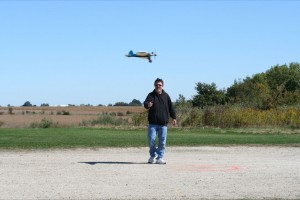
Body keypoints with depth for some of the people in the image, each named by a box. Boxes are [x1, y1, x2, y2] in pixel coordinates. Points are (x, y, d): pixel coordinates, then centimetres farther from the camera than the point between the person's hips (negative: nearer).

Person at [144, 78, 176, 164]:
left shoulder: (166, 96, 8)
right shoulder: (151, 95, -1)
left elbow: (171, 107, 14)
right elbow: (145, 103, -19)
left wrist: (174, 117, 8)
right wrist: (147, 105, -42)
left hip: (163, 123, 2)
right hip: (152, 123, -2)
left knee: (162, 142, 2)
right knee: (151, 140, -4)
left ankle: (159, 158, 12)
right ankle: (153, 155, 19)